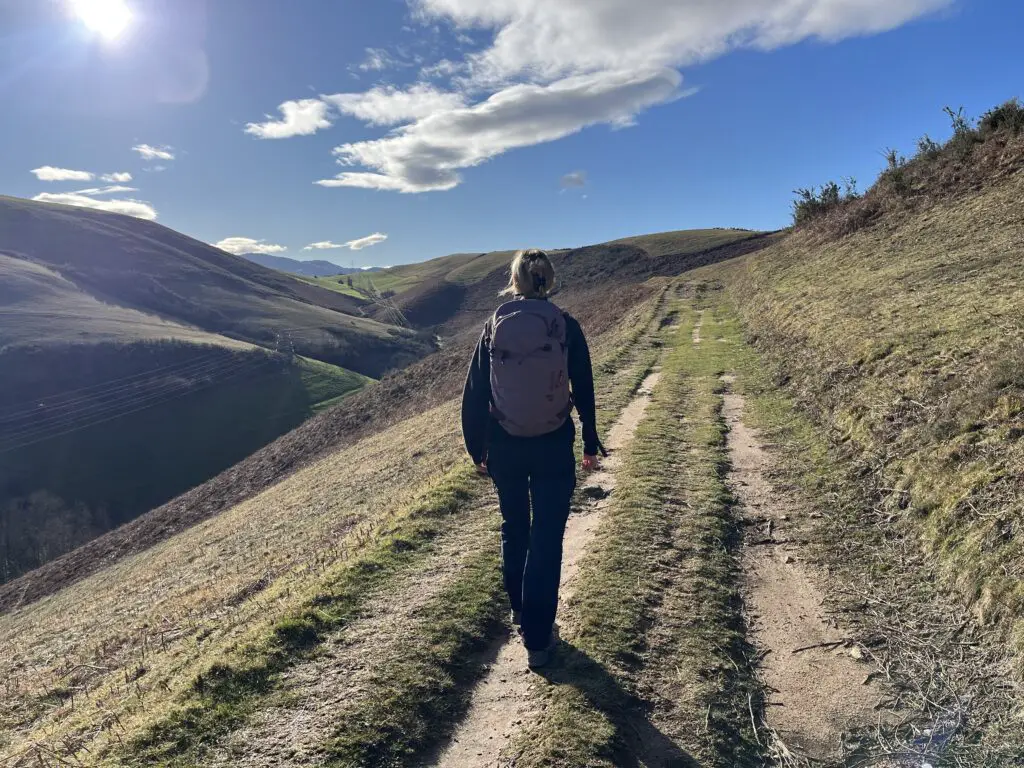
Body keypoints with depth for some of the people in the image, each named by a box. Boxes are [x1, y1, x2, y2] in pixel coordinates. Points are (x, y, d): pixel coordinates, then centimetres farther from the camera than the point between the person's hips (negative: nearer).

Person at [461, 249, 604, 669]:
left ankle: (520, 610, 41)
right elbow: (584, 390, -2)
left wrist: (476, 448, 9)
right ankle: (538, 639, 11)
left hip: (504, 446, 2)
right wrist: (590, 443, 9)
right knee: (547, 539, 7)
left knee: (514, 529, 22)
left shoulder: (494, 327, -3)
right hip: (554, 446, -2)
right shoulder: (566, 326, -6)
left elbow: (474, 394, -2)